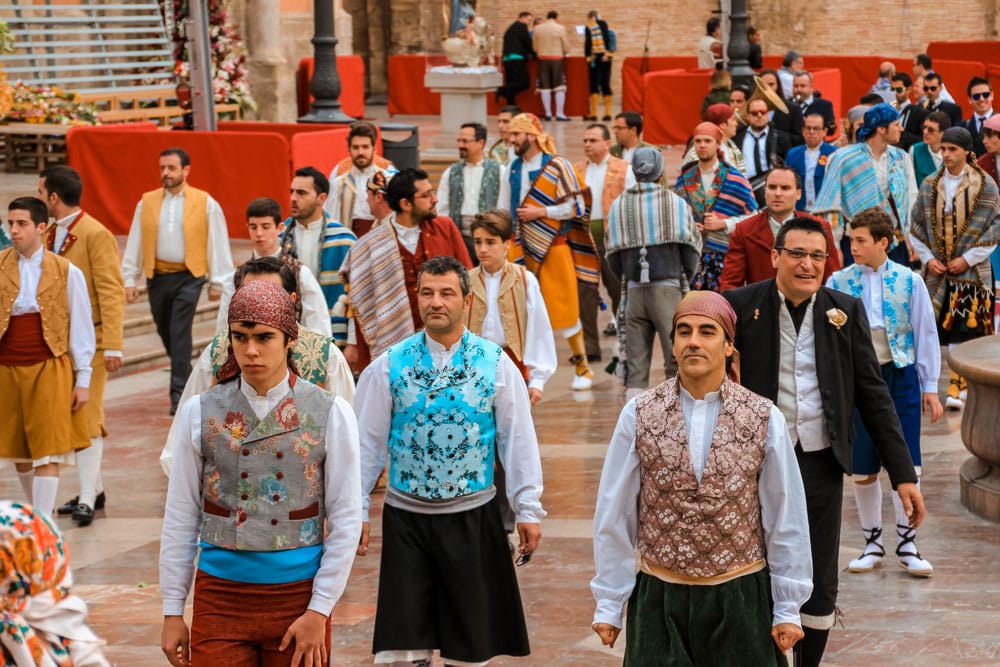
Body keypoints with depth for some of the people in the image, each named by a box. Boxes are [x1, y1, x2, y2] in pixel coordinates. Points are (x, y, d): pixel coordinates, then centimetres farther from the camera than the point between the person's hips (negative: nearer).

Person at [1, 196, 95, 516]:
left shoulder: (66, 272, -2)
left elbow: (81, 328, 2)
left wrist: (83, 379, 0)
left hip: (49, 369, -3)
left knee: (47, 451, -7)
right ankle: (37, 514, 29)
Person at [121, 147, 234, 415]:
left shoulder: (205, 203, -1)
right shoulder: (147, 202, 7)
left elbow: (218, 243, 2)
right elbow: (134, 243, 9)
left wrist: (218, 282, 0)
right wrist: (129, 280, 5)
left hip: (189, 276, -4)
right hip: (157, 277, 4)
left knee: (180, 332, -13)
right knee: (166, 332, 13)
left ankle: (179, 392, -11)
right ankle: (185, 376, 35)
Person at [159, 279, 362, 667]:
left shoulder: (330, 414, -1)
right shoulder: (201, 413, 3)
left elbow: (346, 520, -2)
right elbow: (180, 518, 5)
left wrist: (318, 612, -7)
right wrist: (172, 612, 3)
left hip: (298, 595, -1)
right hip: (220, 597, 1)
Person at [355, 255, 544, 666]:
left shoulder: (496, 365, -2)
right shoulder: (390, 366, -2)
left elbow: (518, 441, 0)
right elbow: (368, 443, 2)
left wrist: (528, 511, -2)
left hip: (473, 516, 0)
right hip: (406, 517, 0)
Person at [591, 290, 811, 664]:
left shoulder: (765, 419, -4)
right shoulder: (638, 417, -3)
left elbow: (786, 519, 1)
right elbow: (613, 517, 2)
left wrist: (787, 608, 3)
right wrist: (608, 604, 3)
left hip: (741, 595, 0)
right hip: (659, 598, 0)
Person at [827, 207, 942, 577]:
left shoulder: (909, 282, -1)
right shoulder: (839, 282, 0)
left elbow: (925, 334, 4)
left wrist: (930, 387, 4)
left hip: (900, 377, -1)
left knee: (906, 463, -4)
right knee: (862, 469, 5)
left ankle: (907, 544, 8)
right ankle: (872, 543, 19)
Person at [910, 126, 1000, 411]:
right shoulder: (930, 185, 6)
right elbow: (916, 226, 10)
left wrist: (968, 258, -9)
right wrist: (927, 258, -2)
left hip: (971, 270, -3)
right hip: (937, 270, 3)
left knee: (965, 327, -8)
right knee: (935, 325, 0)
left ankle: (957, 387, -4)